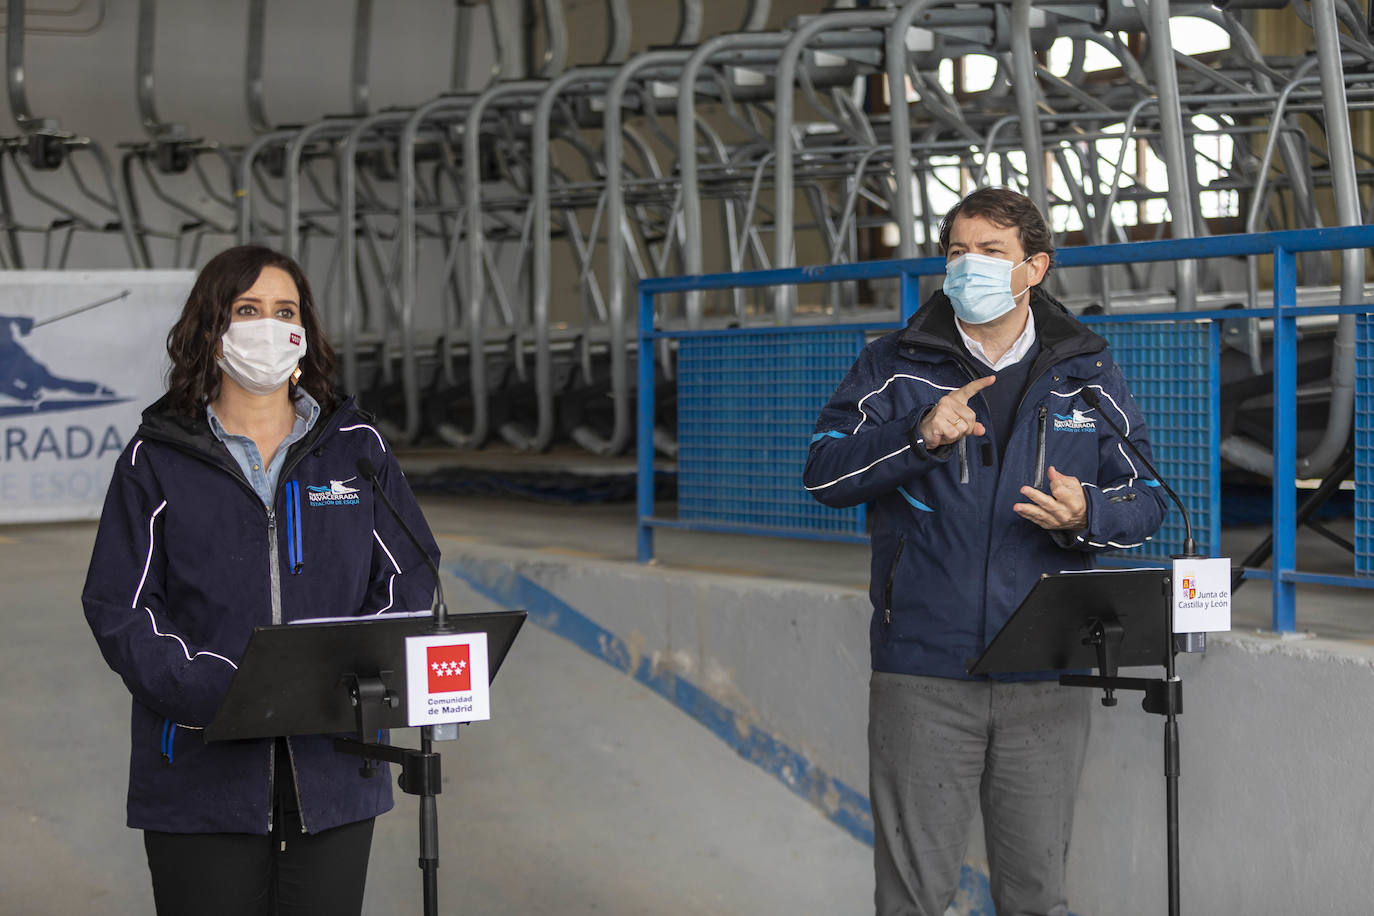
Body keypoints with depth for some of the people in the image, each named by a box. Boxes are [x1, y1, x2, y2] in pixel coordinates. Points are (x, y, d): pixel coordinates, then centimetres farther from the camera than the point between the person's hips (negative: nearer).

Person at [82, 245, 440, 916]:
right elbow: (119, 607, -3)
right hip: (203, 778, -2)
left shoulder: (358, 447, 10)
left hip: (334, 772, 2)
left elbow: (408, 578, 8)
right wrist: (223, 692, -18)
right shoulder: (157, 461, 3)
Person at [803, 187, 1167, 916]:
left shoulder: (1088, 376, 9)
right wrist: (919, 436, -17)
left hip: (1045, 676, 2)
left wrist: (1086, 515, -13)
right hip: (923, 672, -1)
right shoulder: (894, 366, 5)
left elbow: (1145, 500, 9)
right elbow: (822, 472, -3)